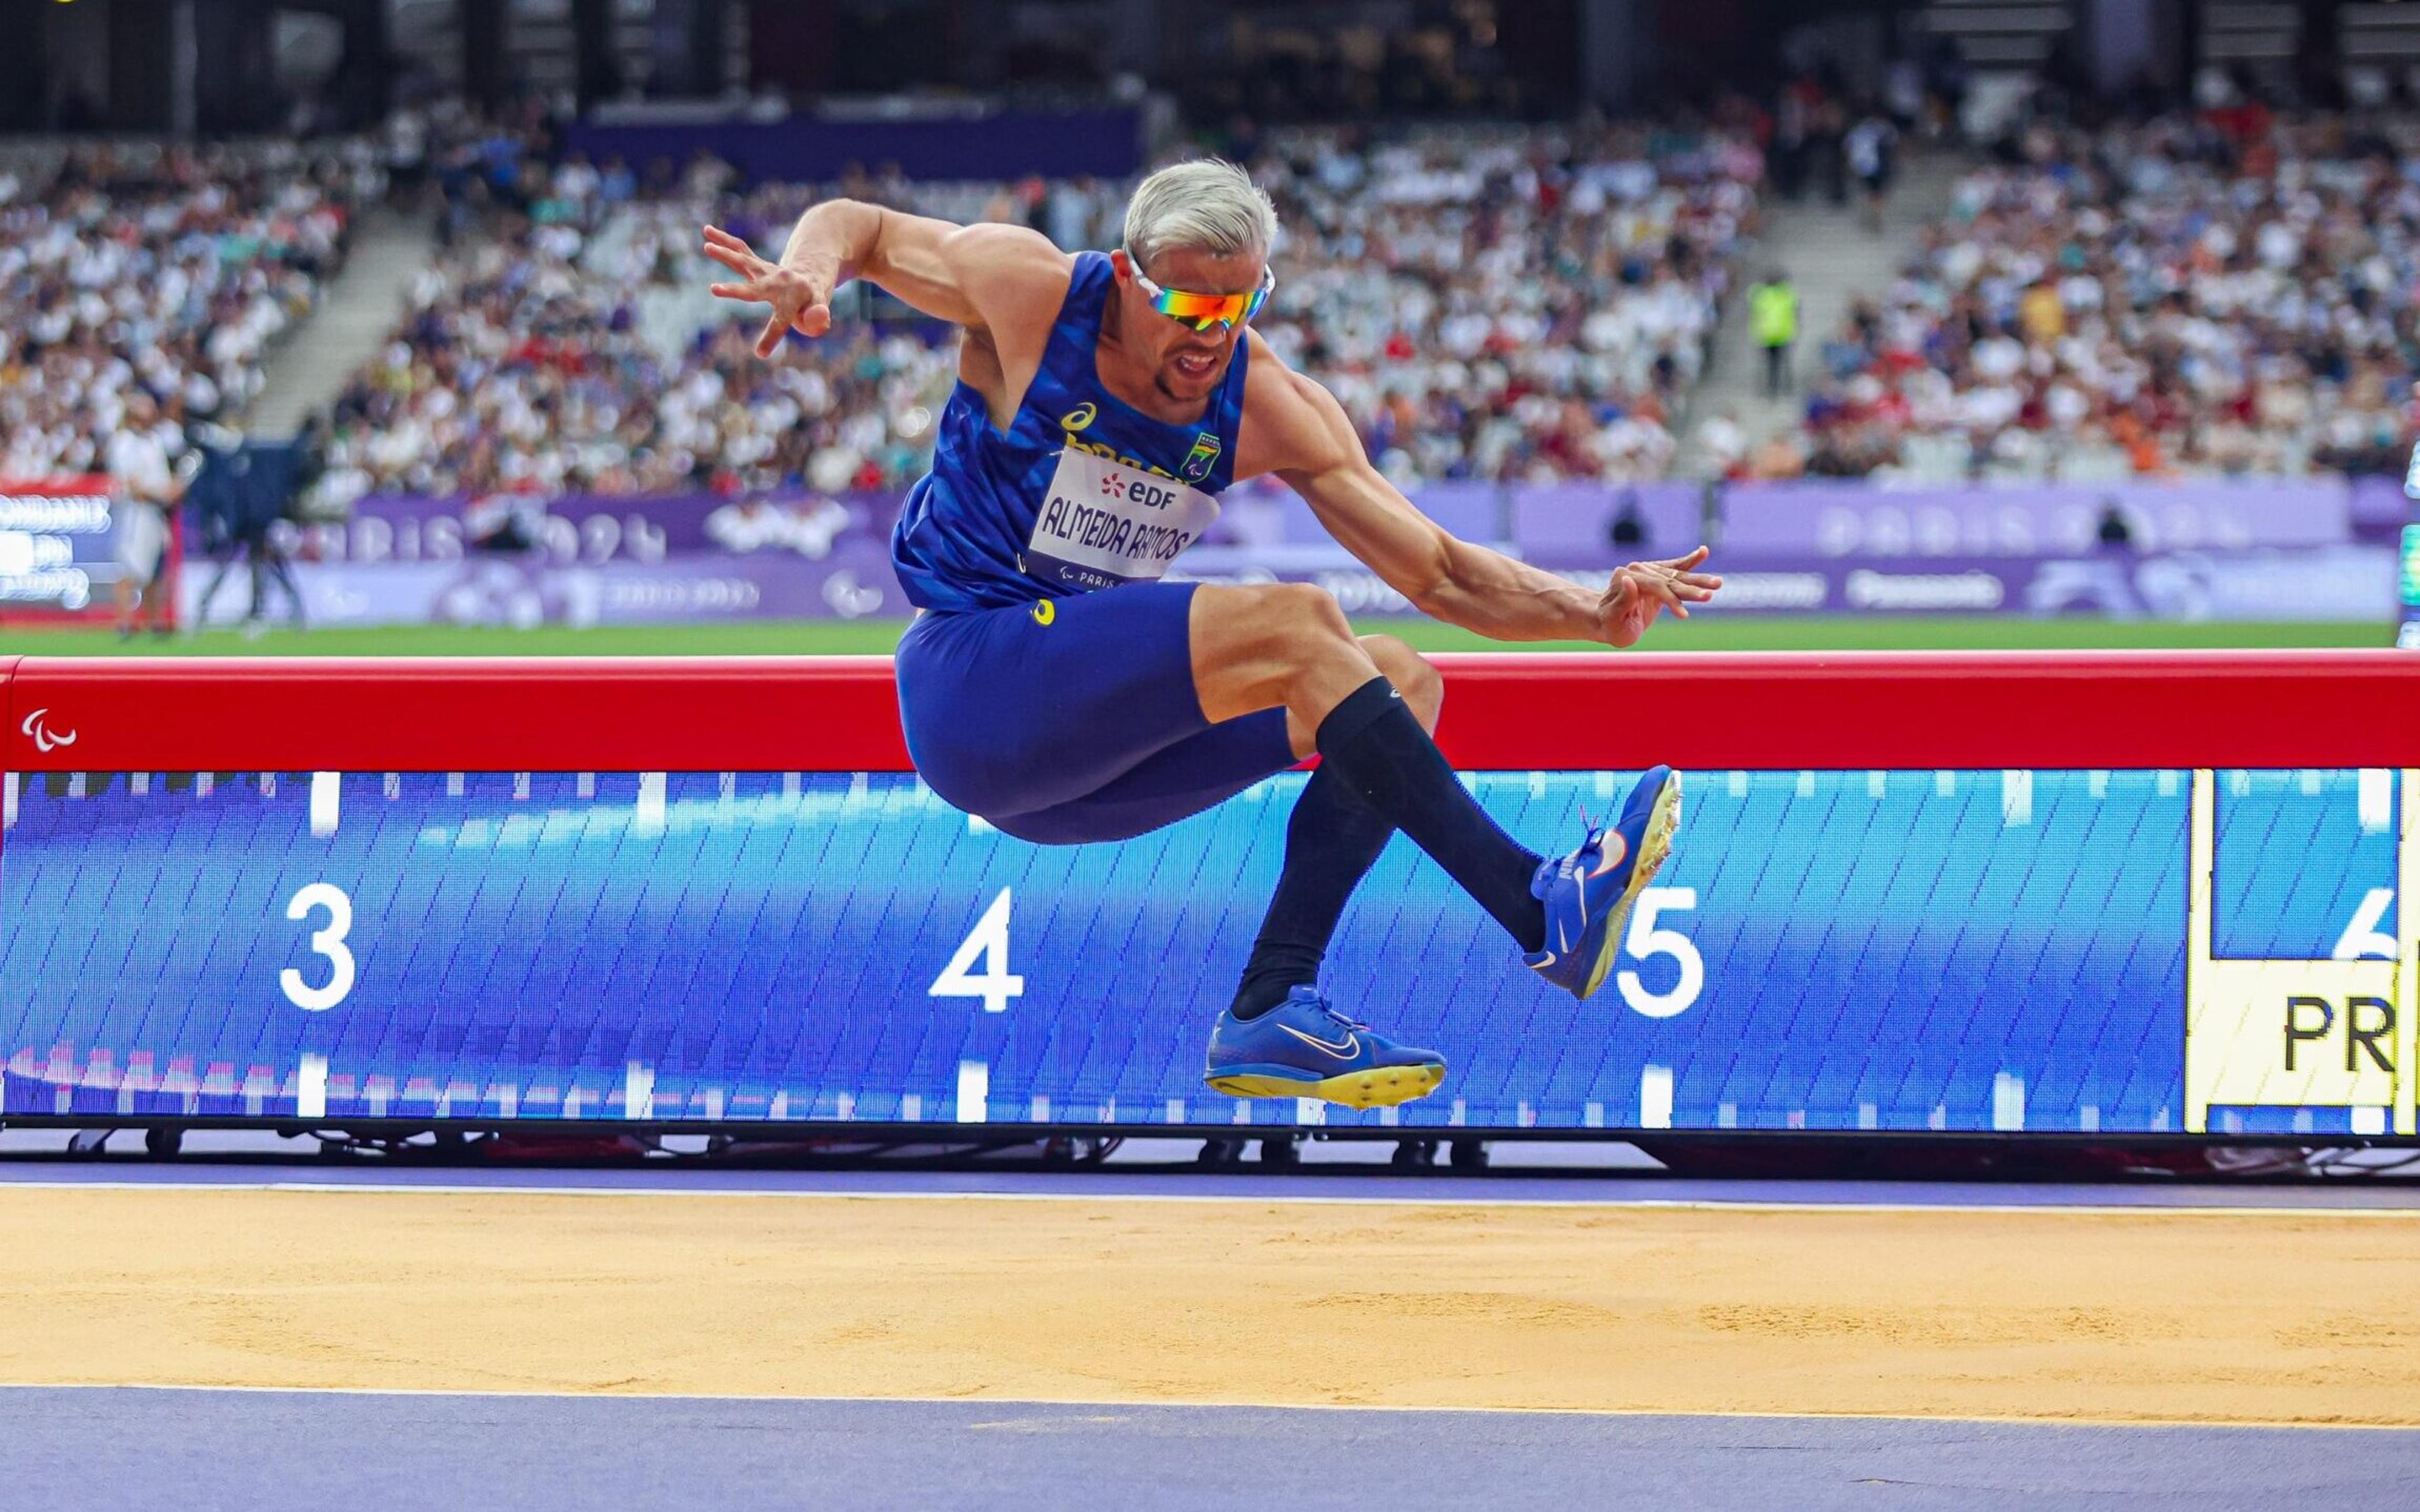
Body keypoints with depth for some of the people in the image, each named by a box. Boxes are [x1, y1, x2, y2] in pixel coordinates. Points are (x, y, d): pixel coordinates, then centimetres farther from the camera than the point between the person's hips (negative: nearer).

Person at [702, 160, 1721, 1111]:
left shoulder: (1267, 406, -1)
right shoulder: (1028, 291, -10)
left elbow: (1443, 576, -2)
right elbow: (856, 226, 6)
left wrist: (1595, 614, -17)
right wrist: (808, 276, -18)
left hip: (1084, 749, 6)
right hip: (964, 691, -6)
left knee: (1401, 685, -6)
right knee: (1292, 627, -24)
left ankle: (1272, 1009, -19)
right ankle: (1538, 910, -31)